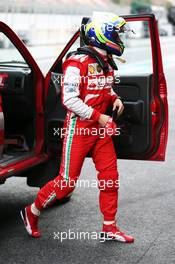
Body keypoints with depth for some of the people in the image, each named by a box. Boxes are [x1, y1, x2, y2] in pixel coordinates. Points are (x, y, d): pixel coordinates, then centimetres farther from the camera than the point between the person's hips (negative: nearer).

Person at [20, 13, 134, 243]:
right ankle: (31, 213, 18)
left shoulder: (106, 62, 9)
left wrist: (115, 98, 4)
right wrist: (98, 117, -21)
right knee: (67, 181, -2)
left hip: (101, 128, 8)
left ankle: (109, 227, 17)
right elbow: (69, 99, -21)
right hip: (79, 127, -8)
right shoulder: (78, 63, -18)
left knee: (110, 176, 6)